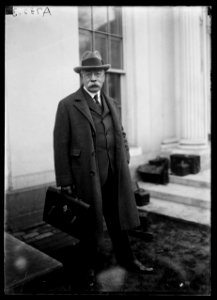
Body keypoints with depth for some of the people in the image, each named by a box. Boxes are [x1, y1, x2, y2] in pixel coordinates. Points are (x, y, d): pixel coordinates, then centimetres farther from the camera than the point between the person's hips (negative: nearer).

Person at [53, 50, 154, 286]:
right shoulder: (67, 105, -7)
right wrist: (65, 182, -11)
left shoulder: (111, 103, 12)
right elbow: (60, 145, -9)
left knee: (117, 218, 17)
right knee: (88, 222, 11)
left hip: (113, 175, 5)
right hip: (85, 176, -5)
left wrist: (124, 163, 8)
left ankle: (126, 259, 35)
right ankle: (90, 265, 33)